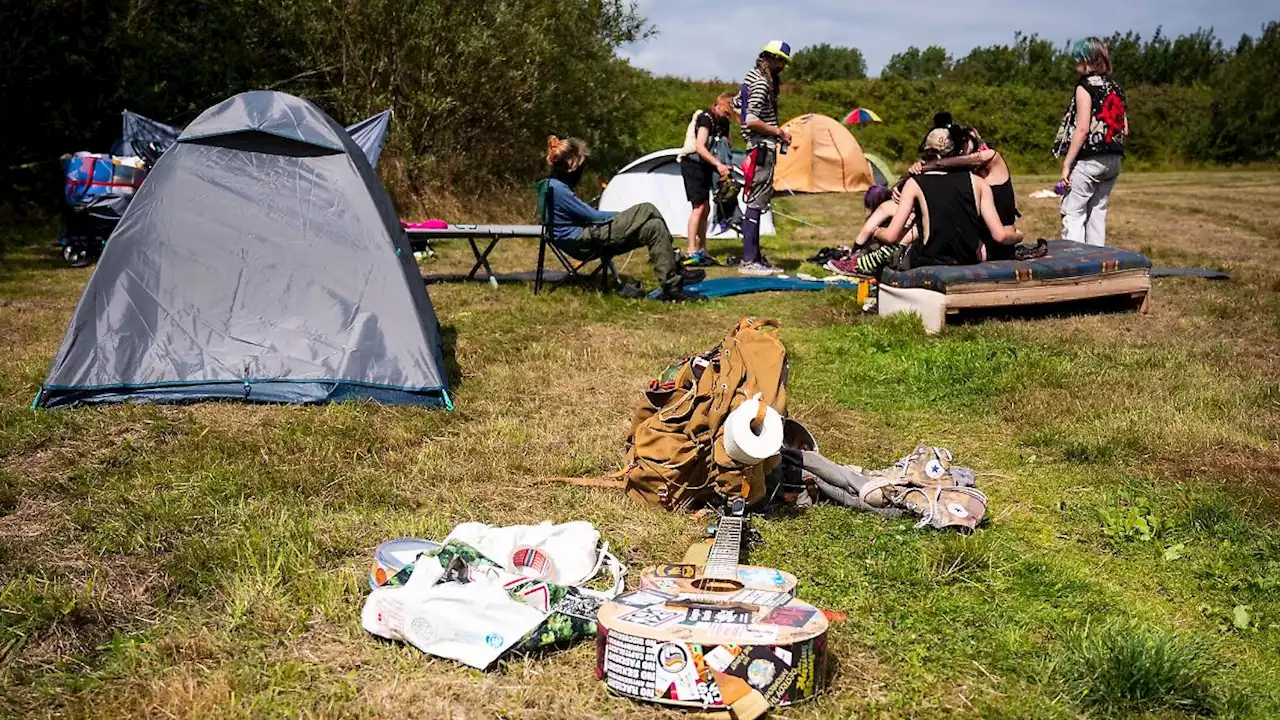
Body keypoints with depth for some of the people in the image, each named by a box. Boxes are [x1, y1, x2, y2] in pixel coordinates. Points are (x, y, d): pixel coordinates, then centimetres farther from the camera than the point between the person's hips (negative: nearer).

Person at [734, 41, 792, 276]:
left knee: (756, 203, 12)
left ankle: (755, 256, 18)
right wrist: (778, 131, -14)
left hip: (756, 147, 11)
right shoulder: (762, 83, -16)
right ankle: (748, 261, -7)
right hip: (763, 148, -11)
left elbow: (737, 107, 26)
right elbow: (751, 120, -24)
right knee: (756, 203, -9)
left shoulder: (751, 78, 15)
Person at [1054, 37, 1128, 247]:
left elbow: (1082, 128, -15)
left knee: (1073, 213, -5)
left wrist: (1067, 163, -15)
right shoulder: (1115, 88, 13)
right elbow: (1125, 131, 12)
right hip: (1113, 160, 8)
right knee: (1097, 213, 12)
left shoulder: (1086, 86, -8)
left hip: (1089, 159, -7)